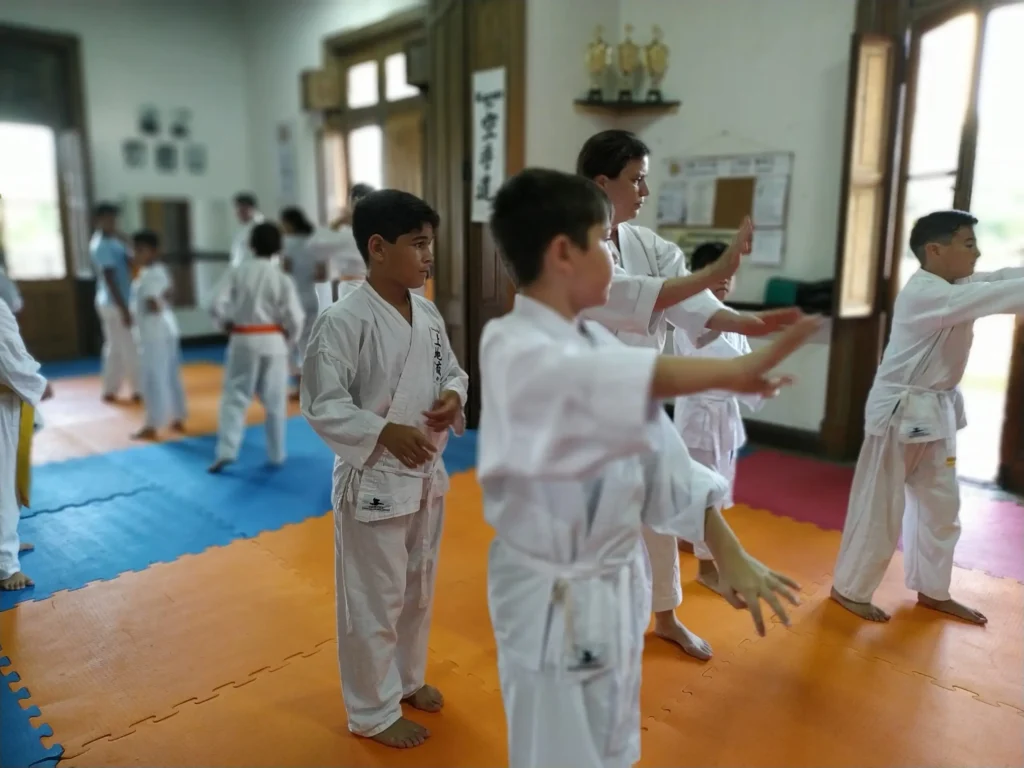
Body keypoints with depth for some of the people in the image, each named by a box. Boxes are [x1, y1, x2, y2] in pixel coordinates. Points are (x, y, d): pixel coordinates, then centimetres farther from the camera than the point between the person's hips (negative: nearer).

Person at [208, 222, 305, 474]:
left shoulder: (238, 272, -3)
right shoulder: (282, 278, -6)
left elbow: (218, 306, -7)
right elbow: (295, 317, -9)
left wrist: (228, 326, 12)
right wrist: (288, 337, 10)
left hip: (243, 341, 0)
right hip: (273, 342, 0)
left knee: (234, 397, 8)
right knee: (275, 402, 11)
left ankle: (226, 451, -3)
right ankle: (276, 455, 19)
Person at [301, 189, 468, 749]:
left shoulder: (428, 314, 2)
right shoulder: (342, 321, -19)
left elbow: (451, 370, 13)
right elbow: (322, 404, -18)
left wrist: (453, 396, -9)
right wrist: (385, 433, -27)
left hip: (426, 473, 7)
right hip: (371, 478, -7)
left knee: (418, 587, 22)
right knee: (373, 599, 8)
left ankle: (407, 678, 46)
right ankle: (373, 710, 29)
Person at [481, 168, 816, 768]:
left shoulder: (599, 343, 1)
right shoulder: (512, 350, -21)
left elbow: (661, 451, 0)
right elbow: (588, 384, -42)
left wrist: (730, 554, -3)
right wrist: (730, 371, -46)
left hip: (618, 586, 7)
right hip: (553, 601, -7)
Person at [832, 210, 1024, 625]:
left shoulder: (956, 285, 9)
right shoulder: (925, 293, -21)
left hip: (936, 410, 10)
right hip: (901, 412, -10)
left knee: (941, 505, 17)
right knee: (880, 508, 0)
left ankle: (932, 590, 33)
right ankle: (850, 589, 16)